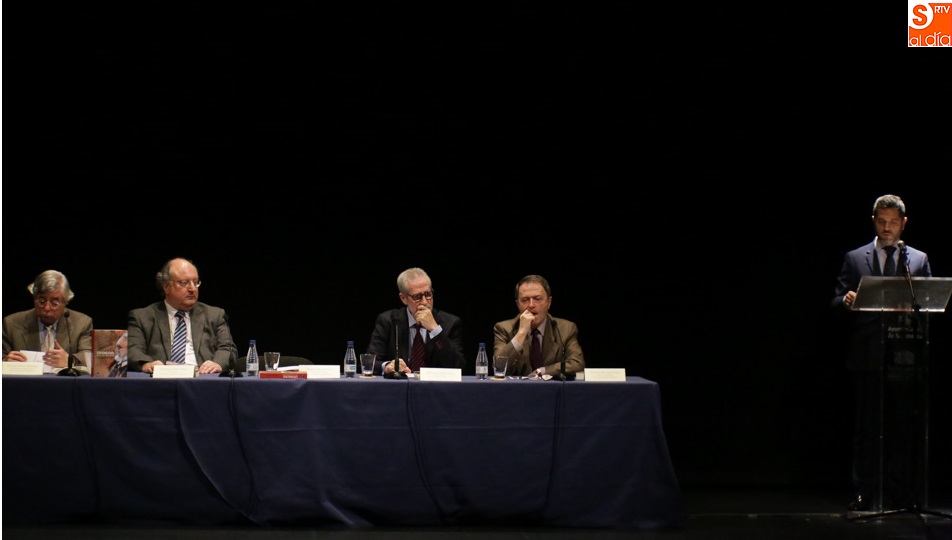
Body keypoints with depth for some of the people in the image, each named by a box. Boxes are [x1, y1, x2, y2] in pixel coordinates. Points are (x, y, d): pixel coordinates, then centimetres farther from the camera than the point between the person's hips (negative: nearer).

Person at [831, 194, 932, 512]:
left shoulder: (918, 260, 13)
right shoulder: (855, 259, 10)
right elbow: (837, 300, 5)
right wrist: (846, 300, -19)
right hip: (866, 357, -1)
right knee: (865, 428, -1)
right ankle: (863, 494, 3)